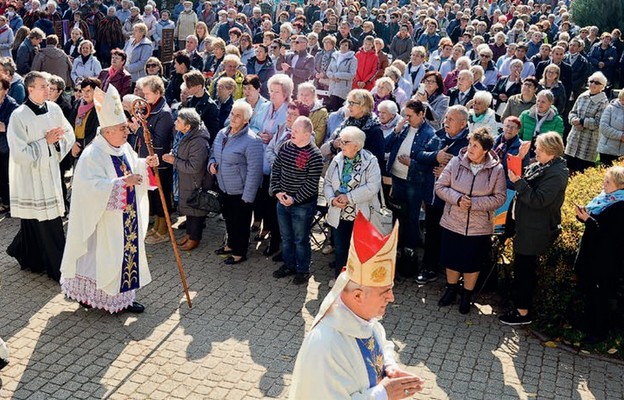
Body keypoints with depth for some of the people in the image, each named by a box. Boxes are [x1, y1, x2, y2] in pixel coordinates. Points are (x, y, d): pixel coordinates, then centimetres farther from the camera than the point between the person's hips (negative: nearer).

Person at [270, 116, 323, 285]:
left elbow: (312, 183, -18)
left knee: (300, 239, 8)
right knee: (286, 237, 20)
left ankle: (303, 270, 26)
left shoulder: (314, 155, -18)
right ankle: (289, 265, 38)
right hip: (282, 201, 6)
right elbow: (276, 169, 7)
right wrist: (277, 191, -3)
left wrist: (294, 199, -18)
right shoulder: (285, 147, 0)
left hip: (303, 205, -6)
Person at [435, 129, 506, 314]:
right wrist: (457, 199, -21)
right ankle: (451, 289, 40)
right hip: (452, 223, 1)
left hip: (479, 227, -1)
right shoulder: (456, 162, -8)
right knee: (451, 259, 16)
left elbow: (500, 198, -11)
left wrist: (474, 203, -21)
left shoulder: (496, 169, -11)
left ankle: (467, 295, 35)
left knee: (473, 263, 13)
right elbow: (440, 187, -5)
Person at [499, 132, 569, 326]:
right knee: (521, 267, 19)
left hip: (534, 232, -10)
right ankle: (520, 304, 32)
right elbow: (526, 188, 17)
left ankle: (523, 313, 10)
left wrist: (518, 181, -28)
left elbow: (538, 200, -25)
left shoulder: (556, 174, -19)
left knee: (524, 269, -1)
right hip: (525, 226, 10)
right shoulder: (539, 166, 8)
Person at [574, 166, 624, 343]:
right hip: (591, 253, 8)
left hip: (605, 260, -8)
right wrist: (583, 214, -6)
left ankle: (598, 331, 19)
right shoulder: (603, 197, 6)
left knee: (597, 295, 2)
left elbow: (609, 233, -24)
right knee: (586, 287, 18)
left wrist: (587, 219, -26)